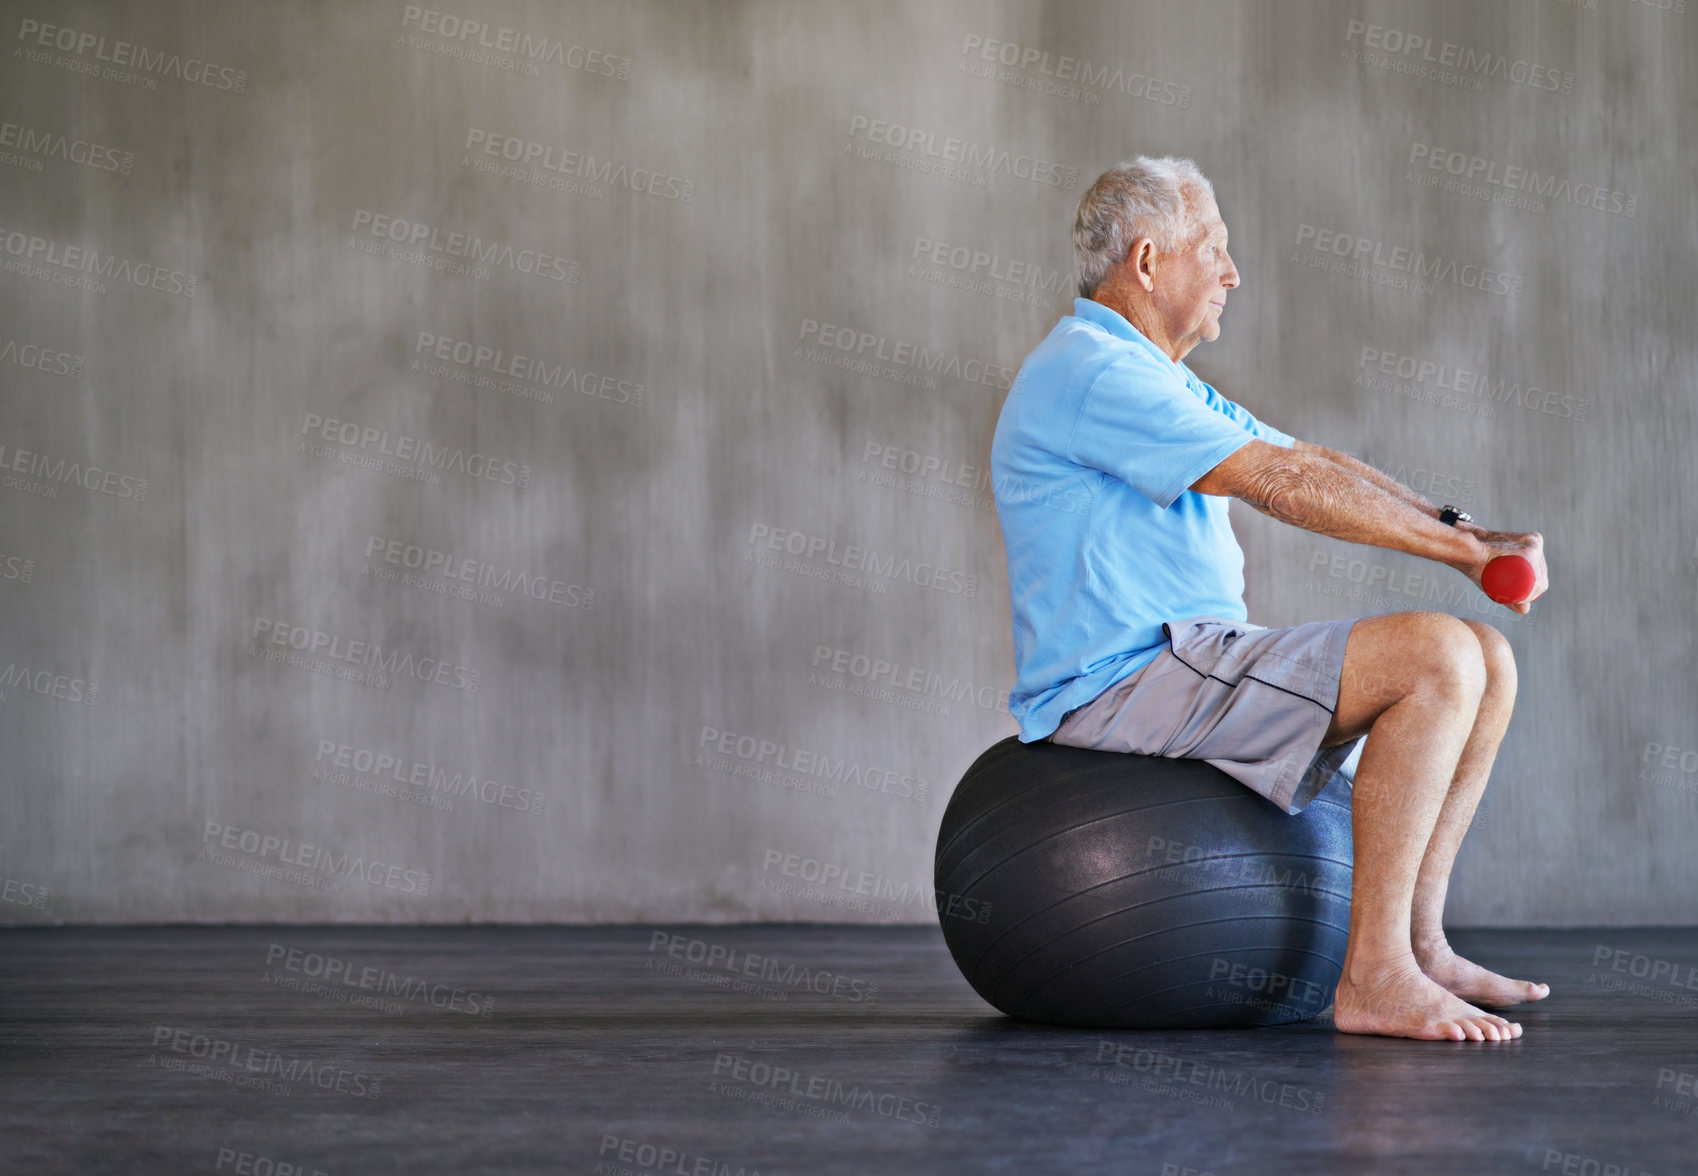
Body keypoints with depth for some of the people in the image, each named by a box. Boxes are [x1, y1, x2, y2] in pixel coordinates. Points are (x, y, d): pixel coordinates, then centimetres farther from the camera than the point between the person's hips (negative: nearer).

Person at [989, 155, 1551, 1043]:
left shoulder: (1153, 379, 22)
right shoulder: (1092, 372, -13)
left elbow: (1317, 467, 17)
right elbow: (1280, 483, -18)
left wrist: (1459, 530, 2)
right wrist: (1460, 548, -14)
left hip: (1195, 657, 10)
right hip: (1123, 682, -10)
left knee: (1487, 661, 5)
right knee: (1436, 657, -23)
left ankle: (1416, 942, 5)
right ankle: (1375, 975, -22)